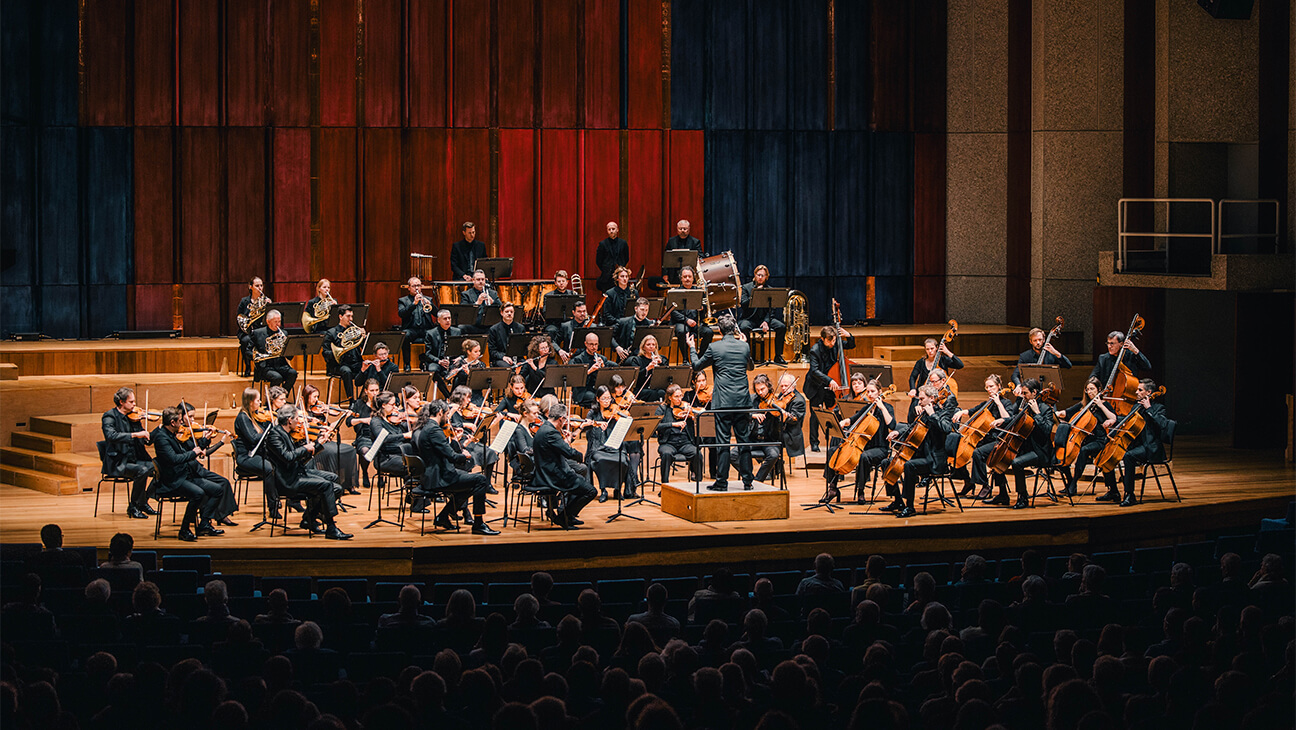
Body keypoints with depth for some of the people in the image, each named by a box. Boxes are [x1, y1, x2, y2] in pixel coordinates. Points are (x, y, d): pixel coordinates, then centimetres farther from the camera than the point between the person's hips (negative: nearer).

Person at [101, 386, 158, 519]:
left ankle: (143, 502, 6)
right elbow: (111, 435, -27)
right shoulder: (109, 416, -8)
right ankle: (133, 507, -14)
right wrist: (135, 434, -33)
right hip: (117, 463, -7)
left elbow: (146, 440, 12)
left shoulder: (133, 416, 11)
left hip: (134, 459, 7)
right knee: (142, 470, -31)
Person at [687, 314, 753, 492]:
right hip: (742, 400, 3)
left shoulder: (714, 347, -7)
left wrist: (692, 348, 23)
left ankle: (722, 482, -1)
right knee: (743, 440, 8)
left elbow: (697, 365, 7)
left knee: (723, 441, -2)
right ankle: (747, 481, 11)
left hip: (723, 401, -3)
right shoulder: (744, 347, 3)